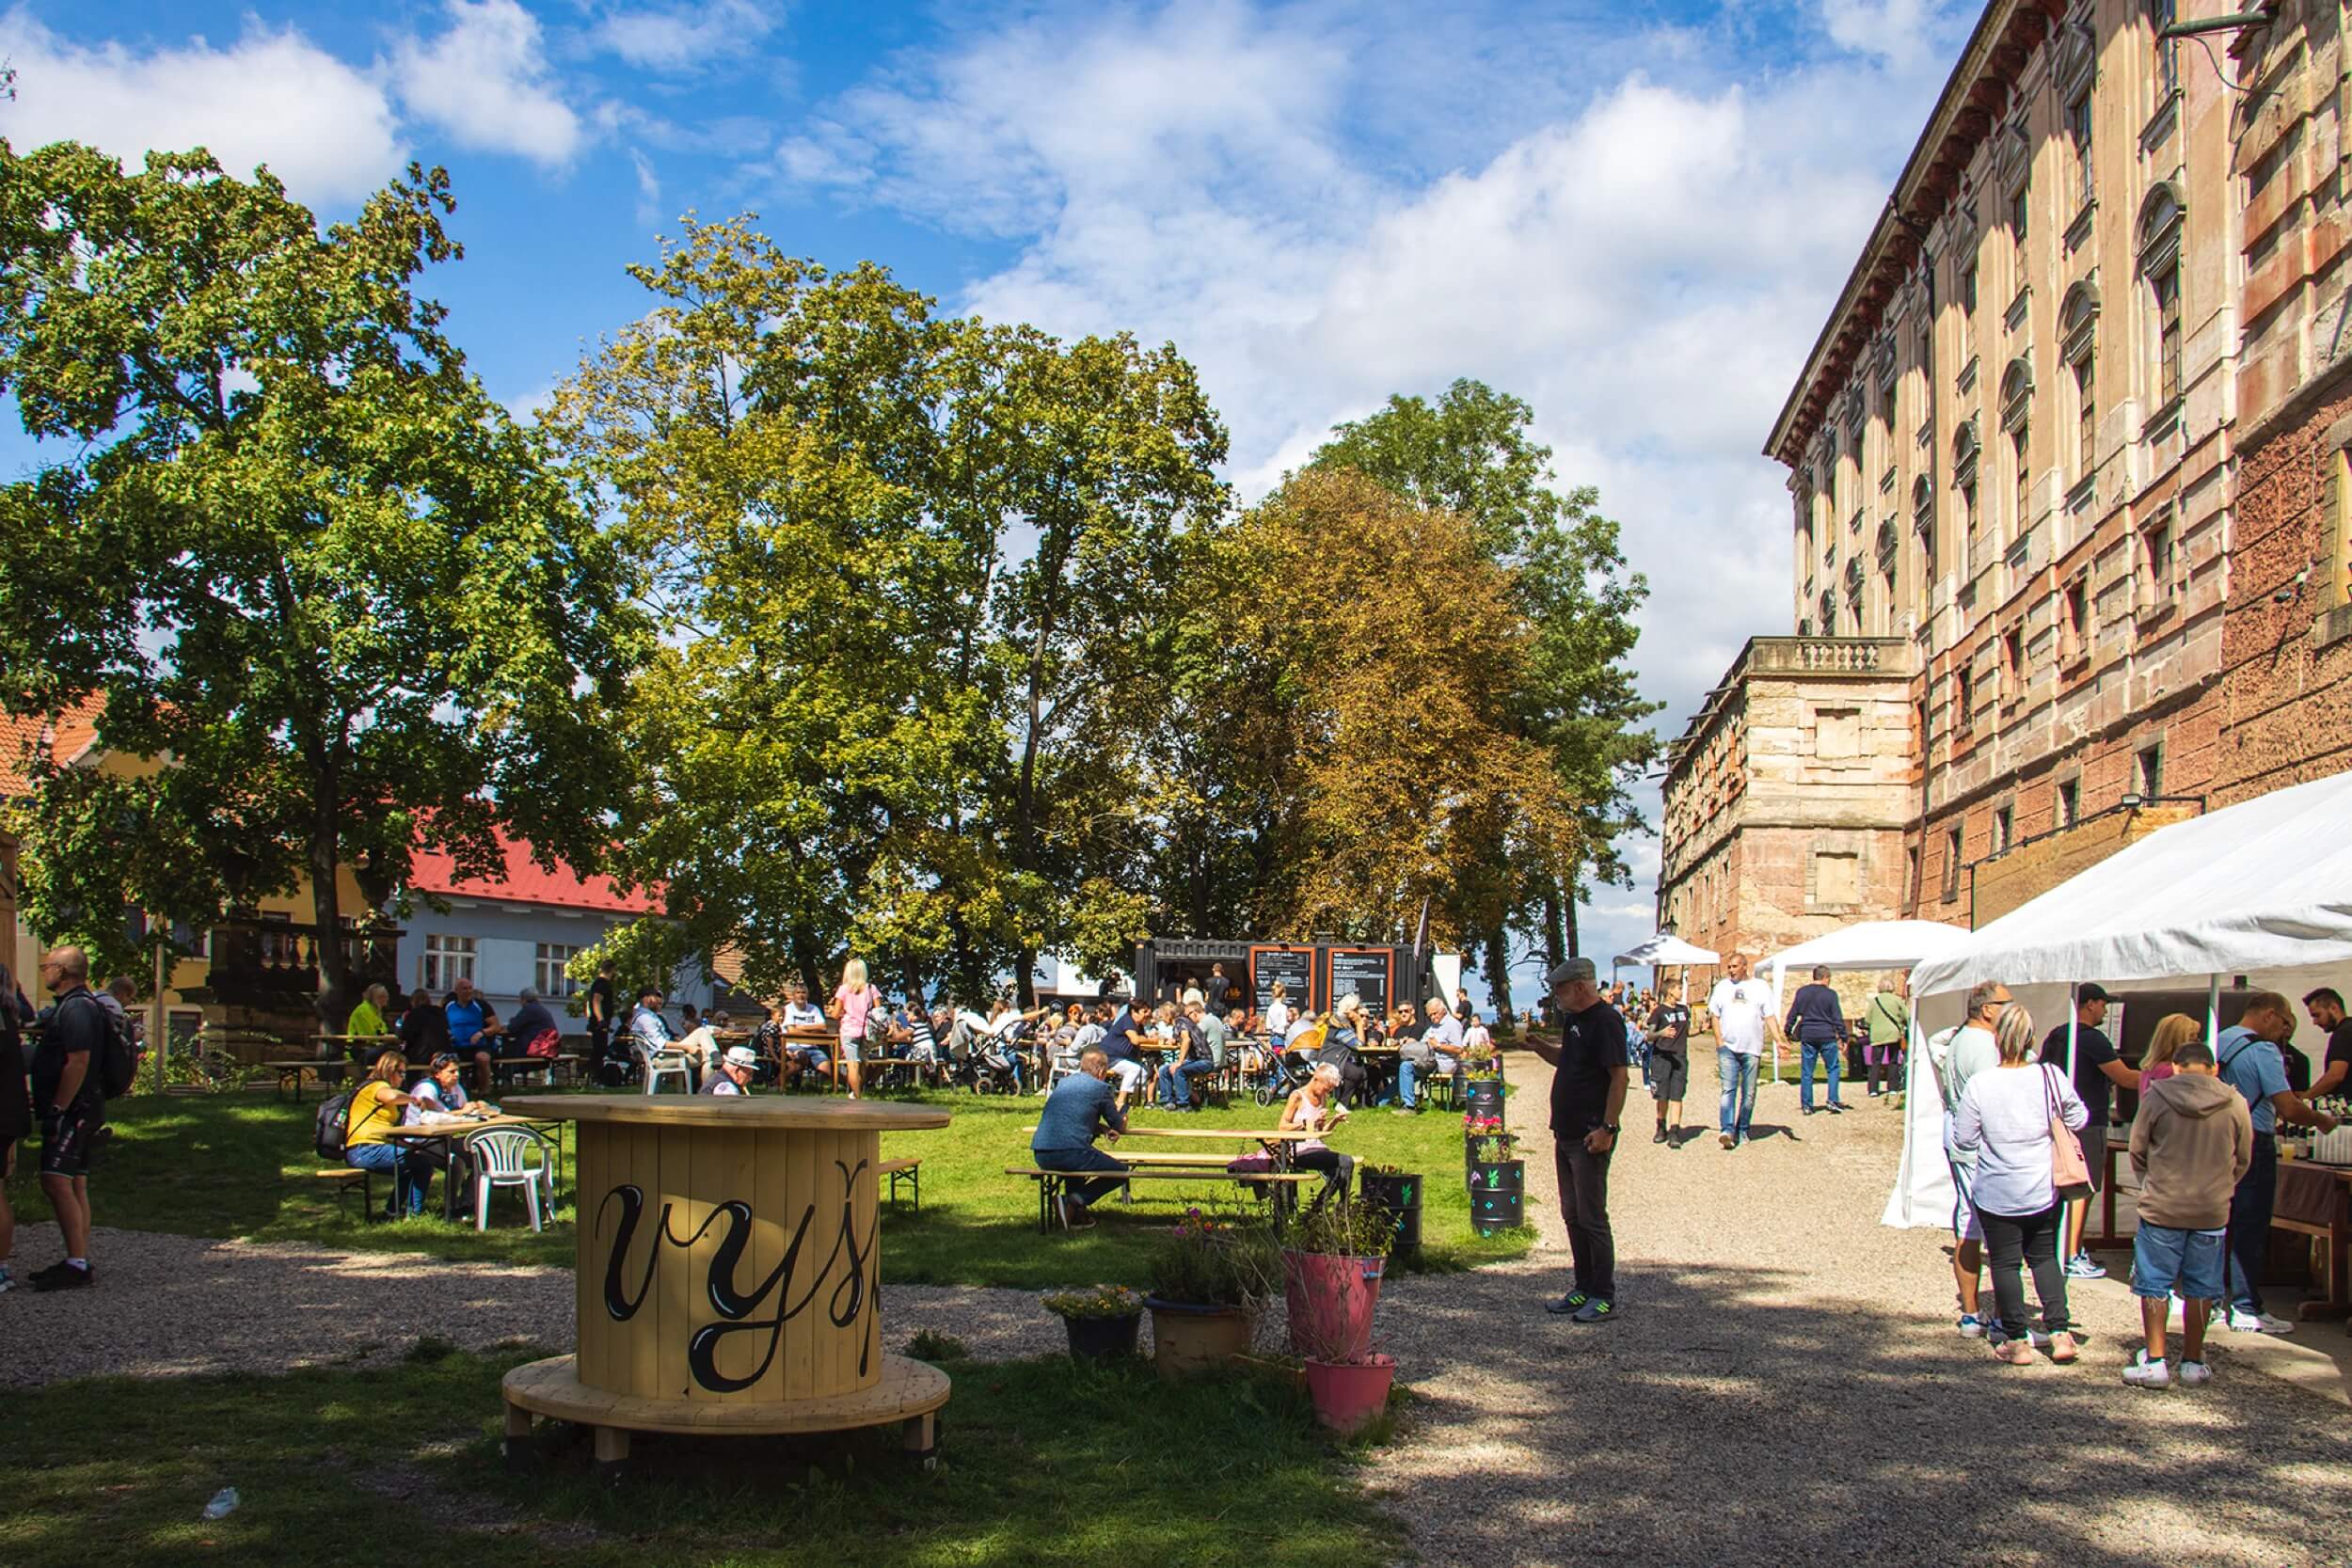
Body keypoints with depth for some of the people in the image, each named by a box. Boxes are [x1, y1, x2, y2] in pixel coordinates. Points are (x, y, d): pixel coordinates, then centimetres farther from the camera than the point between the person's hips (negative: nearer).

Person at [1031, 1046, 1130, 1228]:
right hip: (1069, 1153, -7)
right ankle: (1078, 1200, -7)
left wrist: (1103, 1129, 22)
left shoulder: (1063, 1083, 22)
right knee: (1120, 1171, 10)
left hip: (1040, 1155, 7)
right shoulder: (1101, 1088, 4)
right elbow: (1120, 1127, 15)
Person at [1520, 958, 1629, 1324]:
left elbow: (1619, 1077, -20)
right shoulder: (1574, 1020, 14)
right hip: (1566, 1134, 10)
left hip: (1590, 1138, -10)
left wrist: (1607, 1128, -24)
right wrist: (1538, 1046, 10)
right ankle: (1583, 1289, 23)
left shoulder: (1606, 1021, -15)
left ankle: (1604, 1298, 3)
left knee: (1591, 1218, -4)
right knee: (1573, 1215, 14)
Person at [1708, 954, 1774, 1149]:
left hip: (1752, 1049, 0)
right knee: (1728, 1089, -11)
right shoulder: (1722, 987, 10)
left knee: (1749, 1093, 5)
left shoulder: (1760, 987, 6)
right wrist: (1719, 1042, -1)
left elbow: (1769, 1017, 4)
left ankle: (1742, 1131, 15)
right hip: (1728, 1047, 0)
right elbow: (1715, 1016, 11)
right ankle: (1727, 1130, -20)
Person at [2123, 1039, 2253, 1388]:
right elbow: (2243, 1160, 8)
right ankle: (2193, 1362, 18)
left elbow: (2137, 1152, 1)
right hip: (2213, 1211, 2)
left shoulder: (2156, 1097, -7)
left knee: (2154, 1286, 7)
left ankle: (2154, 1361, 6)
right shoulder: (2235, 1103, -3)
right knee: (2201, 1289, 12)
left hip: (2161, 1207, -2)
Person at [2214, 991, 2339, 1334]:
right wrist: (2323, 1120, -3)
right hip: (2253, 1147, -7)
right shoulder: (2262, 1050, -15)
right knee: (2250, 1228, 0)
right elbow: (2289, 1108, -21)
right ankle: (2246, 1310, 4)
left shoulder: (2216, 1042, 9)